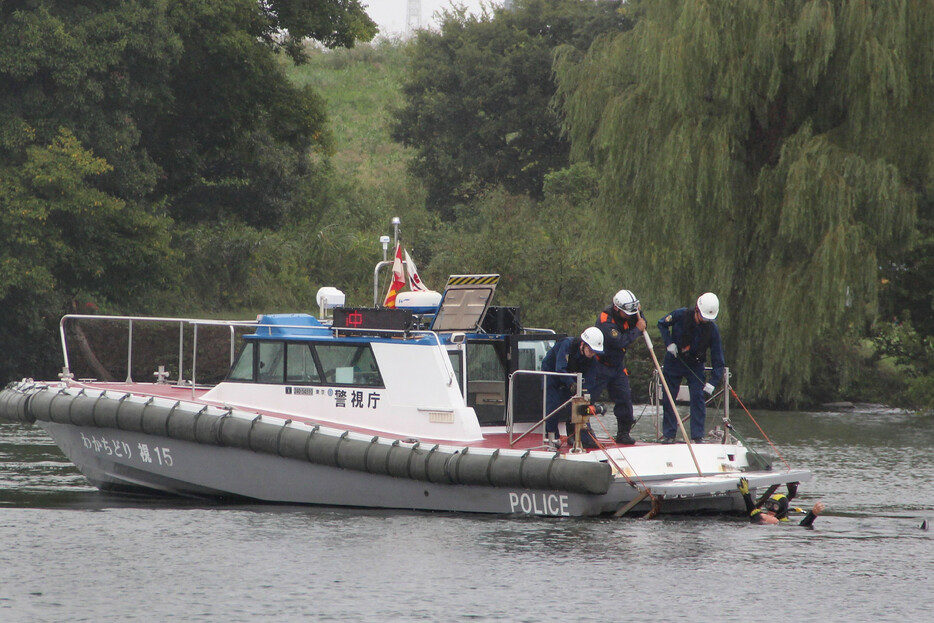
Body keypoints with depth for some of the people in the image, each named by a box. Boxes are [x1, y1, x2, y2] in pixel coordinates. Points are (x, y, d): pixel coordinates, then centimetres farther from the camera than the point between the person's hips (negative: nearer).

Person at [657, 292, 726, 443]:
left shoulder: (712, 329, -18)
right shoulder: (681, 315, -19)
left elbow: (718, 358, -15)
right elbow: (662, 324, 0)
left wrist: (712, 382, -25)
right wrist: (669, 343, -16)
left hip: (695, 365, 0)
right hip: (673, 362, 0)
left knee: (698, 398, -11)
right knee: (668, 398, 3)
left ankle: (698, 436, -4)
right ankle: (668, 434, 14)